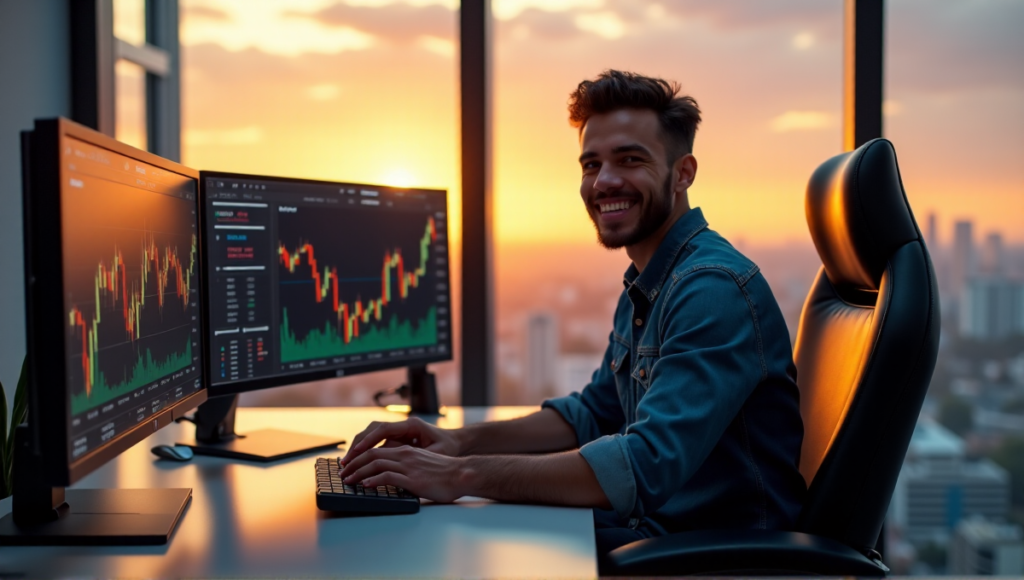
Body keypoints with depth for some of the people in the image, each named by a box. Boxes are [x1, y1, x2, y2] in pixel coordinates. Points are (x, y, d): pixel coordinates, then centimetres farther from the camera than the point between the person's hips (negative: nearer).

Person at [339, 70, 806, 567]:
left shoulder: (715, 287, -22)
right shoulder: (642, 288, 11)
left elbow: (646, 464, -31)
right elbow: (597, 412, 16)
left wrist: (461, 475, -29)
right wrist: (463, 441, 1)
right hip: (652, 526, 8)